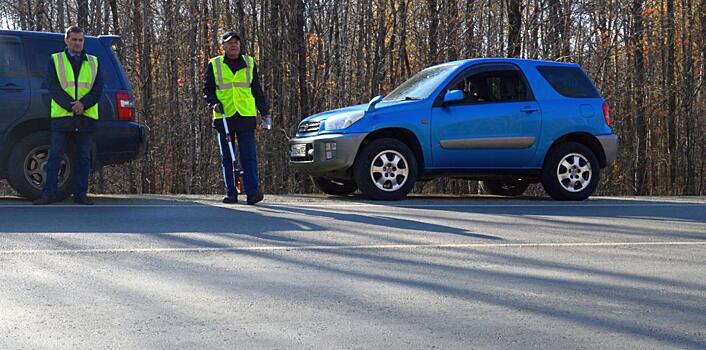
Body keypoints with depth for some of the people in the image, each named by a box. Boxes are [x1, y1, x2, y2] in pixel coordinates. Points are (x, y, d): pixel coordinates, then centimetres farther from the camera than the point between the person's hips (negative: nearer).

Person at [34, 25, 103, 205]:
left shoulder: (93, 62, 13)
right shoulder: (55, 60, 8)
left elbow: (98, 89, 3)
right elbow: (53, 88, -4)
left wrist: (83, 104, -15)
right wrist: (71, 106, -16)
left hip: (86, 118, 2)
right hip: (61, 117, -2)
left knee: (83, 158, 4)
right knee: (55, 156, -5)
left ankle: (80, 194, 9)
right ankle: (49, 194, -2)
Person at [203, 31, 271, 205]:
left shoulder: (249, 63, 12)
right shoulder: (214, 65, 7)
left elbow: (257, 91, 18)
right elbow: (207, 90, 9)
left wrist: (265, 112, 13)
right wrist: (214, 103, -11)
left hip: (246, 117, 0)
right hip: (223, 118, 0)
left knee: (249, 156, -8)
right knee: (227, 158, 4)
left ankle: (252, 192, -11)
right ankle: (231, 193, 8)